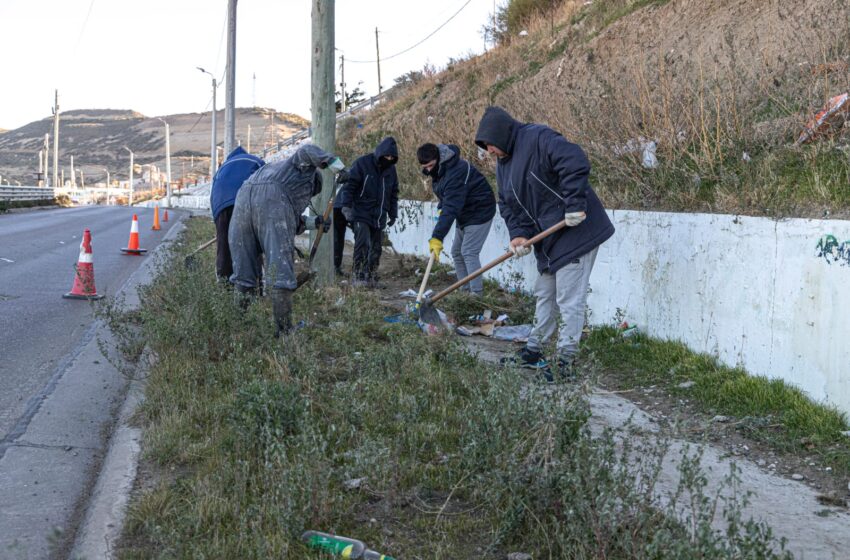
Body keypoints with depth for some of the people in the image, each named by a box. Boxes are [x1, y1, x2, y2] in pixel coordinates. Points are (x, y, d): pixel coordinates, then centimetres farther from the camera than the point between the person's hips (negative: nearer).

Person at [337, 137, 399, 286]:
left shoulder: (391, 169, 9)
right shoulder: (362, 163, -8)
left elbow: (394, 194, 19)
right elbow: (349, 185, -10)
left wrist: (393, 214, 18)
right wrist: (346, 205, -20)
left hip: (379, 216, 6)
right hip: (361, 214, -6)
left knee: (376, 247, 9)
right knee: (362, 243, -17)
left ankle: (371, 277, 18)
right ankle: (359, 277, -14)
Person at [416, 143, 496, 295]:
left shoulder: (456, 171, -33)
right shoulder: (438, 168, -3)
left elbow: (451, 208, -40)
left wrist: (437, 237, -44)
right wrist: (441, 207, -3)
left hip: (479, 212, -10)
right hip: (464, 213, 10)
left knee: (469, 253, -17)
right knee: (457, 252, 10)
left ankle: (477, 295, -16)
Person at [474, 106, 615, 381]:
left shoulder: (539, 139, -18)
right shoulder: (504, 163, 12)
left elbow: (576, 163, -29)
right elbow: (508, 204, 11)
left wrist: (574, 205, -29)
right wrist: (518, 233, -6)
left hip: (576, 232, -10)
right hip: (548, 239, 10)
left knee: (569, 301, -7)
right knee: (544, 296, 17)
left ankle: (565, 364, -2)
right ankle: (534, 352, 28)